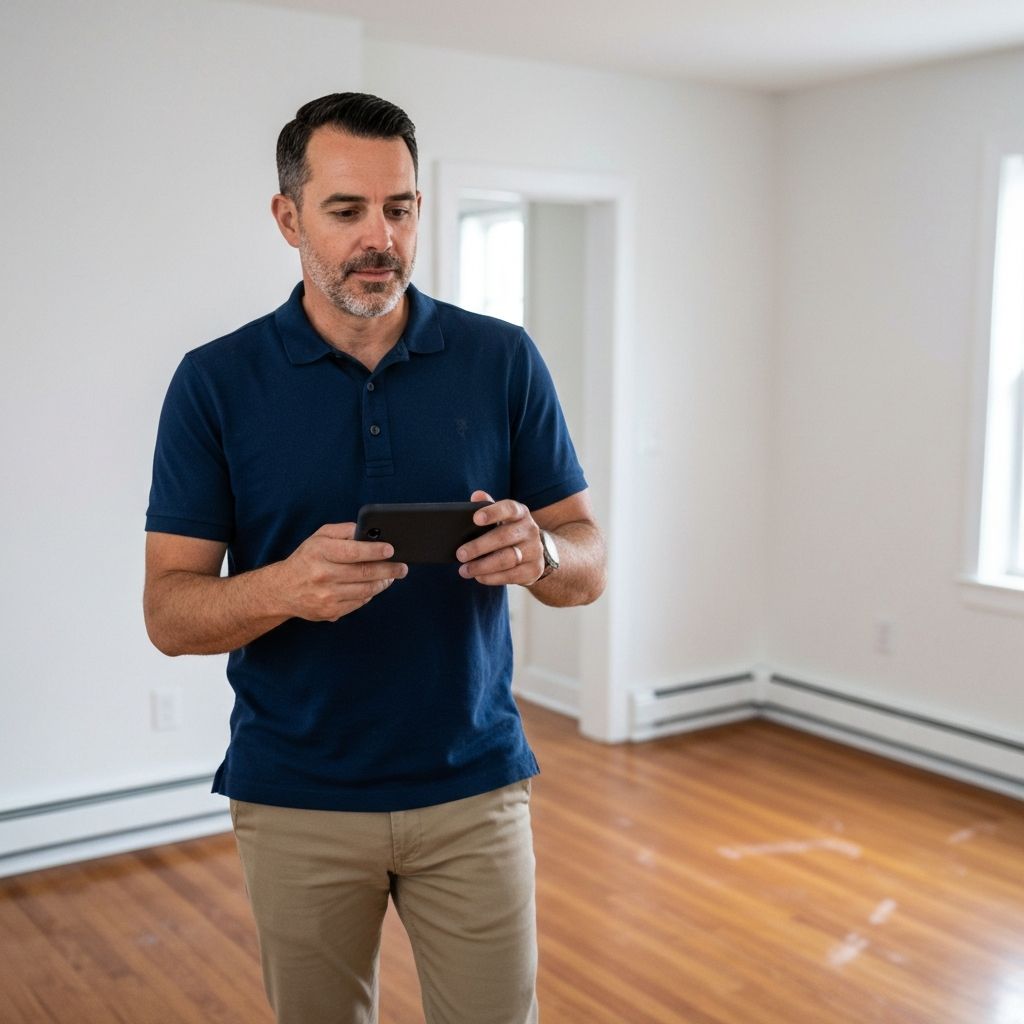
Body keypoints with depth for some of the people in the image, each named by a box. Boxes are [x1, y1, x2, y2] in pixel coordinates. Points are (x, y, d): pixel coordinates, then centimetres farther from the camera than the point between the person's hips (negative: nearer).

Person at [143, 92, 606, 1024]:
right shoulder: (215, 382, -5)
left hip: (474, 786, 1)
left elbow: (589, 567, -1)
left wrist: (539, 553, -25)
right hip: (295, 802, 0)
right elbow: (169, 611, -7)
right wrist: (285, 588, -28)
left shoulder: (504, 360, -3)